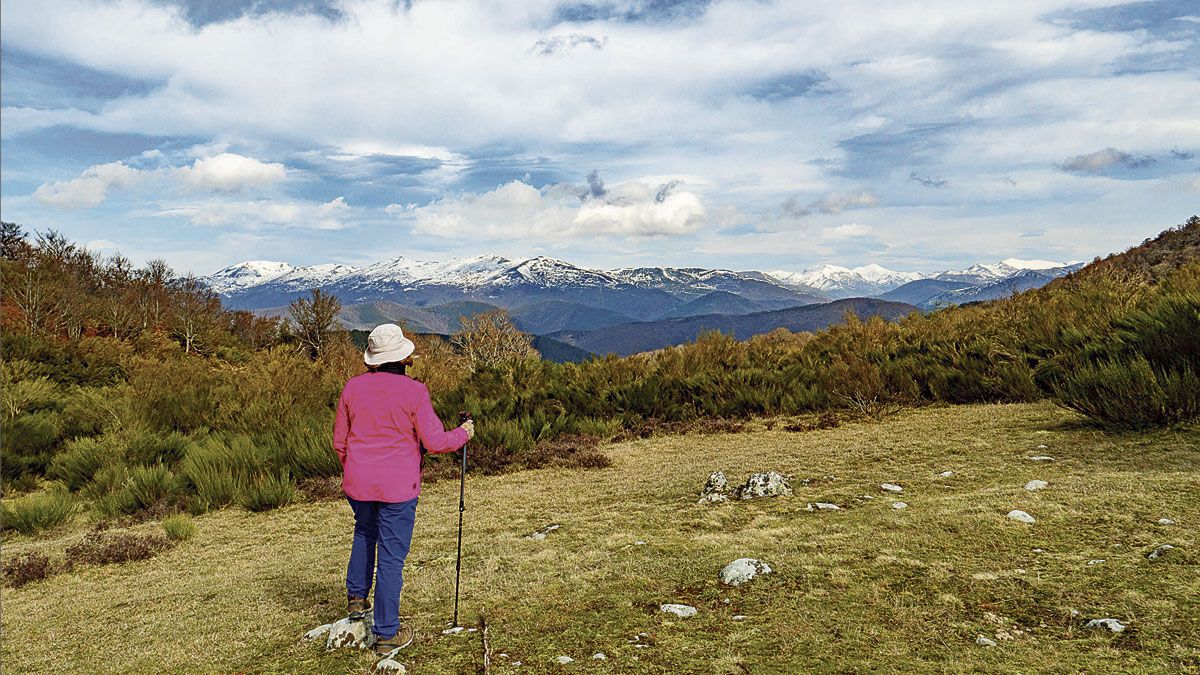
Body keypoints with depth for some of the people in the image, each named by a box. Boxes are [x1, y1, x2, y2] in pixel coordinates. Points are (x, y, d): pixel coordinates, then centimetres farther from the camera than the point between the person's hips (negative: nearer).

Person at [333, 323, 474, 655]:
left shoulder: (353, 386, 0)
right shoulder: (413, 391, -14)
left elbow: (339, 440, 8)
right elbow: (434, 441, -13)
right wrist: (464, 433, 6)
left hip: (358, 483, 5)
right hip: (397, 488, -5)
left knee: (364, 532, 33)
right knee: (391, 558, 4)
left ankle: (356, 599, 36)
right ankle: (386, 634, 13)